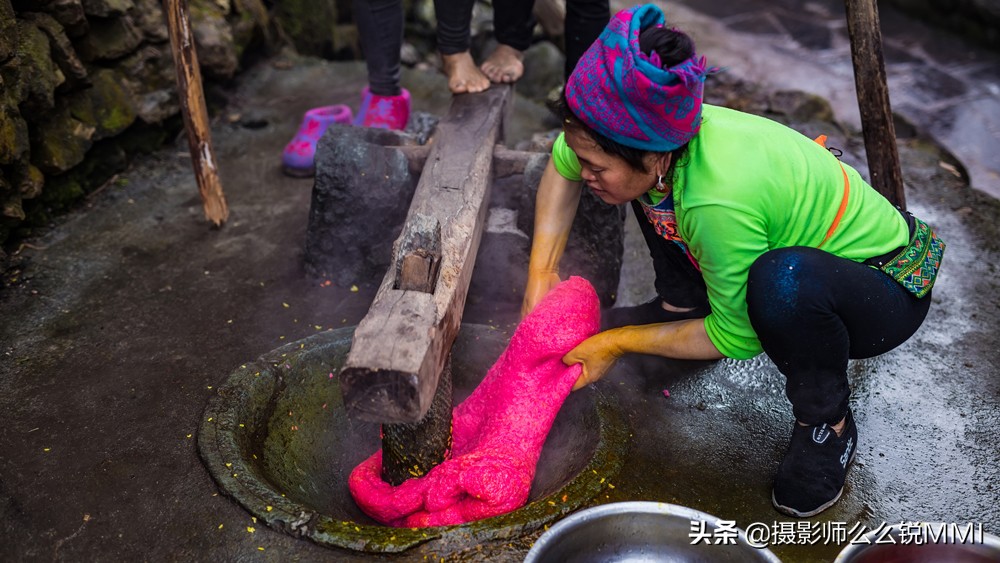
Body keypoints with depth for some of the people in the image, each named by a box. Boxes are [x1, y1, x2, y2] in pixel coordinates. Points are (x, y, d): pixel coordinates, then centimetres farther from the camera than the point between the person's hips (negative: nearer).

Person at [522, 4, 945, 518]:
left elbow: (736, 338, -25)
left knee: (784, 281, -41)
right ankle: (684, 306, 16)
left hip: (888, 285, -6)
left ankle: (827, 425, -11)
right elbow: (562, 164, 3)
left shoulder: (718, 203, -40)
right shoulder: (652, 144, -20)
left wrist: (617, 344, -17)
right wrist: (541, 272, -4)